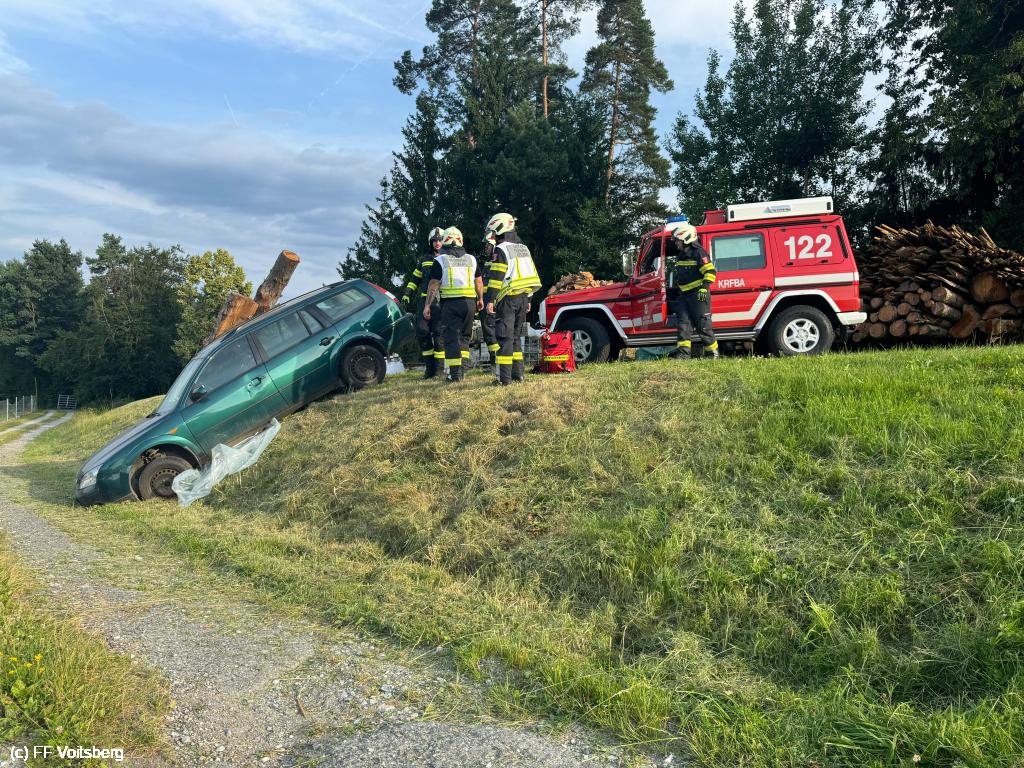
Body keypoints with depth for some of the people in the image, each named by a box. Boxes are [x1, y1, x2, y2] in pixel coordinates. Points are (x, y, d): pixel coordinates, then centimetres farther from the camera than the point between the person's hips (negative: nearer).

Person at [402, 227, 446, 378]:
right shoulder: (425, 260, 19)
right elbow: (415, 278, 21)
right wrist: (407, 293, 10)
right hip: (424, 299, 4)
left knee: (439, 334, -7)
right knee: (422, 333, -1)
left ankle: (439, 368, 0)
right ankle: (429, 366, 9)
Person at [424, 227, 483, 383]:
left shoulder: (440, 260, -2)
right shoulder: (471, 259, 11)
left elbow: (434, 285, -6)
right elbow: (479, 282, 15)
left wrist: (427, 305, -2)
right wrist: (480, 299, 29)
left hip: (450, 303, -4)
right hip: (469, 302, 4)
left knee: (451, 338, -1)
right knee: (464, 336, 16)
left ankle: (455, 374, -4)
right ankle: (462, 370, 15)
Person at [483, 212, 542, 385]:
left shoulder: (500, 250, -8)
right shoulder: (523, 248, 17)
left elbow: (496, 278, -15)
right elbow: (531, 274, 20)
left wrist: (490, 300, -14)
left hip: (507, 299, -8)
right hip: (523, 297, 8)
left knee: (505, 338, -6)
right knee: (516, 337, 16)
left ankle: (505, 378, -9)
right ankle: (519, 373, 16)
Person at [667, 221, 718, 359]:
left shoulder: (698, 252, -9)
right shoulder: (680, 256, 19)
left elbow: (710, 271, -16)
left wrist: (704, 287, -24)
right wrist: (675, 290, 30)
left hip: (698, 294, -8)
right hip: (683, 295, 9)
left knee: (703, 324, -5)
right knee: (683, 322, -1)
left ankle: (712, 351, 6)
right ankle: (683, 351, -5)